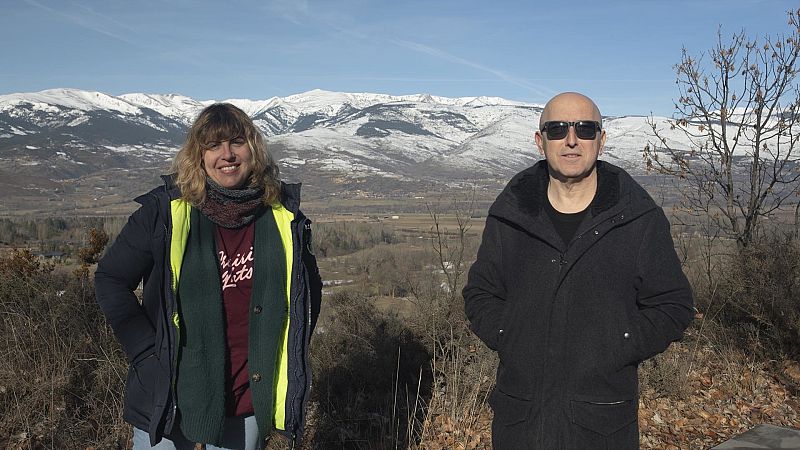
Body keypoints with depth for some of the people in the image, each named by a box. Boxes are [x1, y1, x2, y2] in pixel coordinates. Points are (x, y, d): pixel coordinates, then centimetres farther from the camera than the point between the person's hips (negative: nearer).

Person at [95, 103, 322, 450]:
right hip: (170, 396, -2)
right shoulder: (165, 210, -9)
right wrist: (147, 350, -8)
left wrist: (286, 357, 6)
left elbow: (308, 291, 12)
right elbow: (110, 280, -2)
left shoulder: (282, 217, -2)